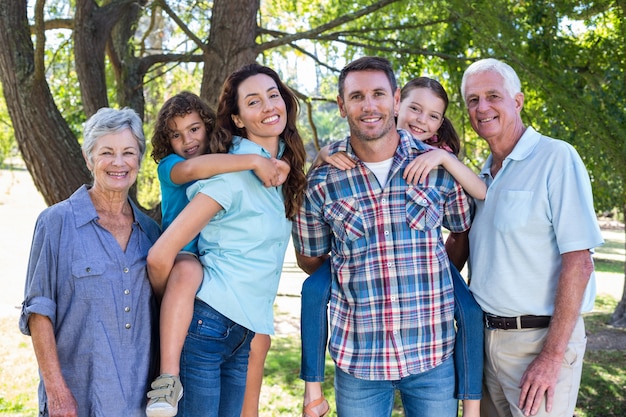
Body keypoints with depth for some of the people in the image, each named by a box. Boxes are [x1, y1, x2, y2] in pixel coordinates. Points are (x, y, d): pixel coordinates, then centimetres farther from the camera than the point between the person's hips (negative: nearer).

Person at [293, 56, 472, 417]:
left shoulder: (438, 167, -2)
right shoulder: (321, 181, -3)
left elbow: (464, 233, 11)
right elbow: (310, 259, 9)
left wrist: (428, 279, 4)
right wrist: (357, 280, 4)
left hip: (434, 352, 1)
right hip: (357, 358, 0)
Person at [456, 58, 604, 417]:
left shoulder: (556, 158, -11)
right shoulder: (481, 176, 12)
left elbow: (578, 262, -17)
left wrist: (552, 355, -19)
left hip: (540, 337, -6)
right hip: (485, 337, 7)